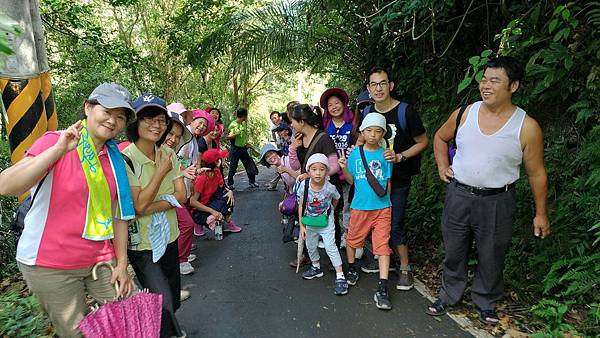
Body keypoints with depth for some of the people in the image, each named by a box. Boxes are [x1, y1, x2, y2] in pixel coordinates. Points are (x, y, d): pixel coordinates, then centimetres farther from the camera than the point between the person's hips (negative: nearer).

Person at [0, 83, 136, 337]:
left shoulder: (115, 158, 4)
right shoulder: (55, 142, -11)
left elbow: (117, 214, 5)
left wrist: (122, 263, 2)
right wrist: (59, 149, -34)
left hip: (100, 260, 5)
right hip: (49, 266, -4)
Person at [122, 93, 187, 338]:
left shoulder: (168, 153, 0)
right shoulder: (125, 159, -18)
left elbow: (181, 195, -4)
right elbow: (139, 206, -20)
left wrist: (151, 208, -19)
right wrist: (162, 171, -17)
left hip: (168, 236, 6)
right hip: (141, 243, -6)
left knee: (173, 300, 18)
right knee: (163, 302, -7)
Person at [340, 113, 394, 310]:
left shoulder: (385, 154, -1)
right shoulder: (355, 153, 1)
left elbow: (388, 182, 5)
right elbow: (351, 180, 4)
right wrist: (344, 168, -12)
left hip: (382, 207, -1)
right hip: (359, 206, 1)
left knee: (382, 246, -3)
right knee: (352, 240, 16)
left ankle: (382, 290, 1)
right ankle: (351, 269, 43)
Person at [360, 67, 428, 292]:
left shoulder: (405, 112, -14)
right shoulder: (366, 112, 2)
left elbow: (423, 142, -7)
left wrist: (400, 157, -21)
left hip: (398, 178, -5)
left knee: (395, 224, -4)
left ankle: (405, 268, 13)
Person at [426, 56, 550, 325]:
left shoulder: (527, 127, -11)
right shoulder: (464, 113, -3)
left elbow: (536, 173, -2)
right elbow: (440, 137, 17)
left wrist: (541, 213, 2)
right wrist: (442, 166, 5)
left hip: (496, 202, -2)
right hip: (458, 195, 3)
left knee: (491, 257, 13)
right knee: (453, 252, 15)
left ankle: (486, 303, 37)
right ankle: (449, 296, 36)